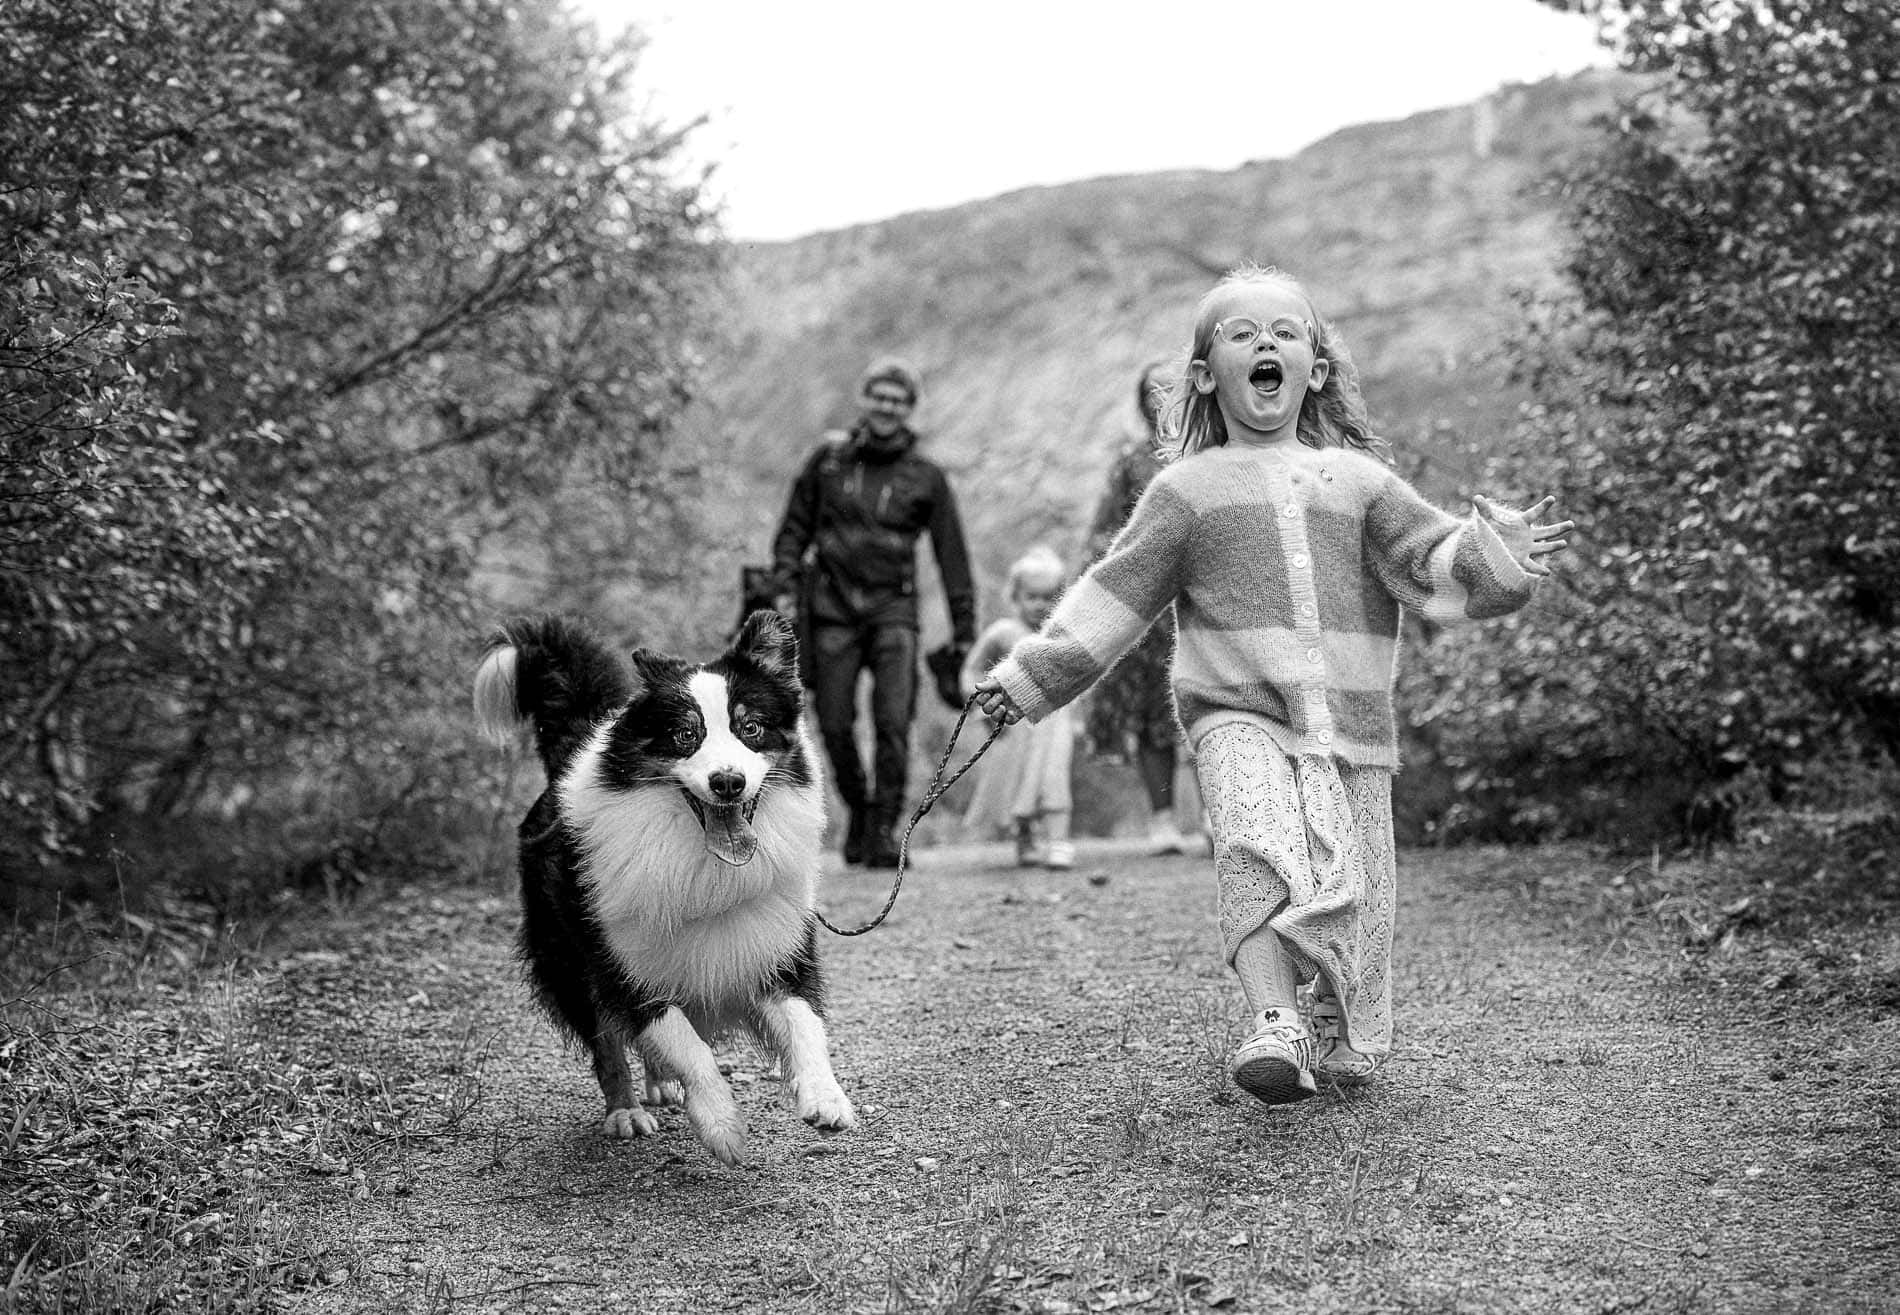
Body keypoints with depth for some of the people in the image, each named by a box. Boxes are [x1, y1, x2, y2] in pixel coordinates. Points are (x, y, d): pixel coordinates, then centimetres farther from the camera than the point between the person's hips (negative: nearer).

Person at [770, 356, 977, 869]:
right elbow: (795, 528, 13)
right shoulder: (829, 458, 6)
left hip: (893, 609, -1)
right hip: (832, 607, 1)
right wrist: (784, 587, 1)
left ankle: (883, 831, -7)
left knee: (893, 721, -14)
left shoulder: (927, 477, 4)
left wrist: (964, 634, 5)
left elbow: (952, 557, 7)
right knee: (834, 725, 2)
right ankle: (857, 806, 26)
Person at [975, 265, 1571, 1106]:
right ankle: (1274, 1025, -35)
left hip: (1353, 725, 2)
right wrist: (1031, 678, 4)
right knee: (1260, 849, -29)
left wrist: (1497, 555, -15)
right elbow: (1112, 595, 9)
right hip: (1239, 715, -2)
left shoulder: (1358, 480, 13)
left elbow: (1434, 559, 5)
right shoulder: (1188, 490, 9)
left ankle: (1341, 1045, 25)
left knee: (1354, 898, 4)